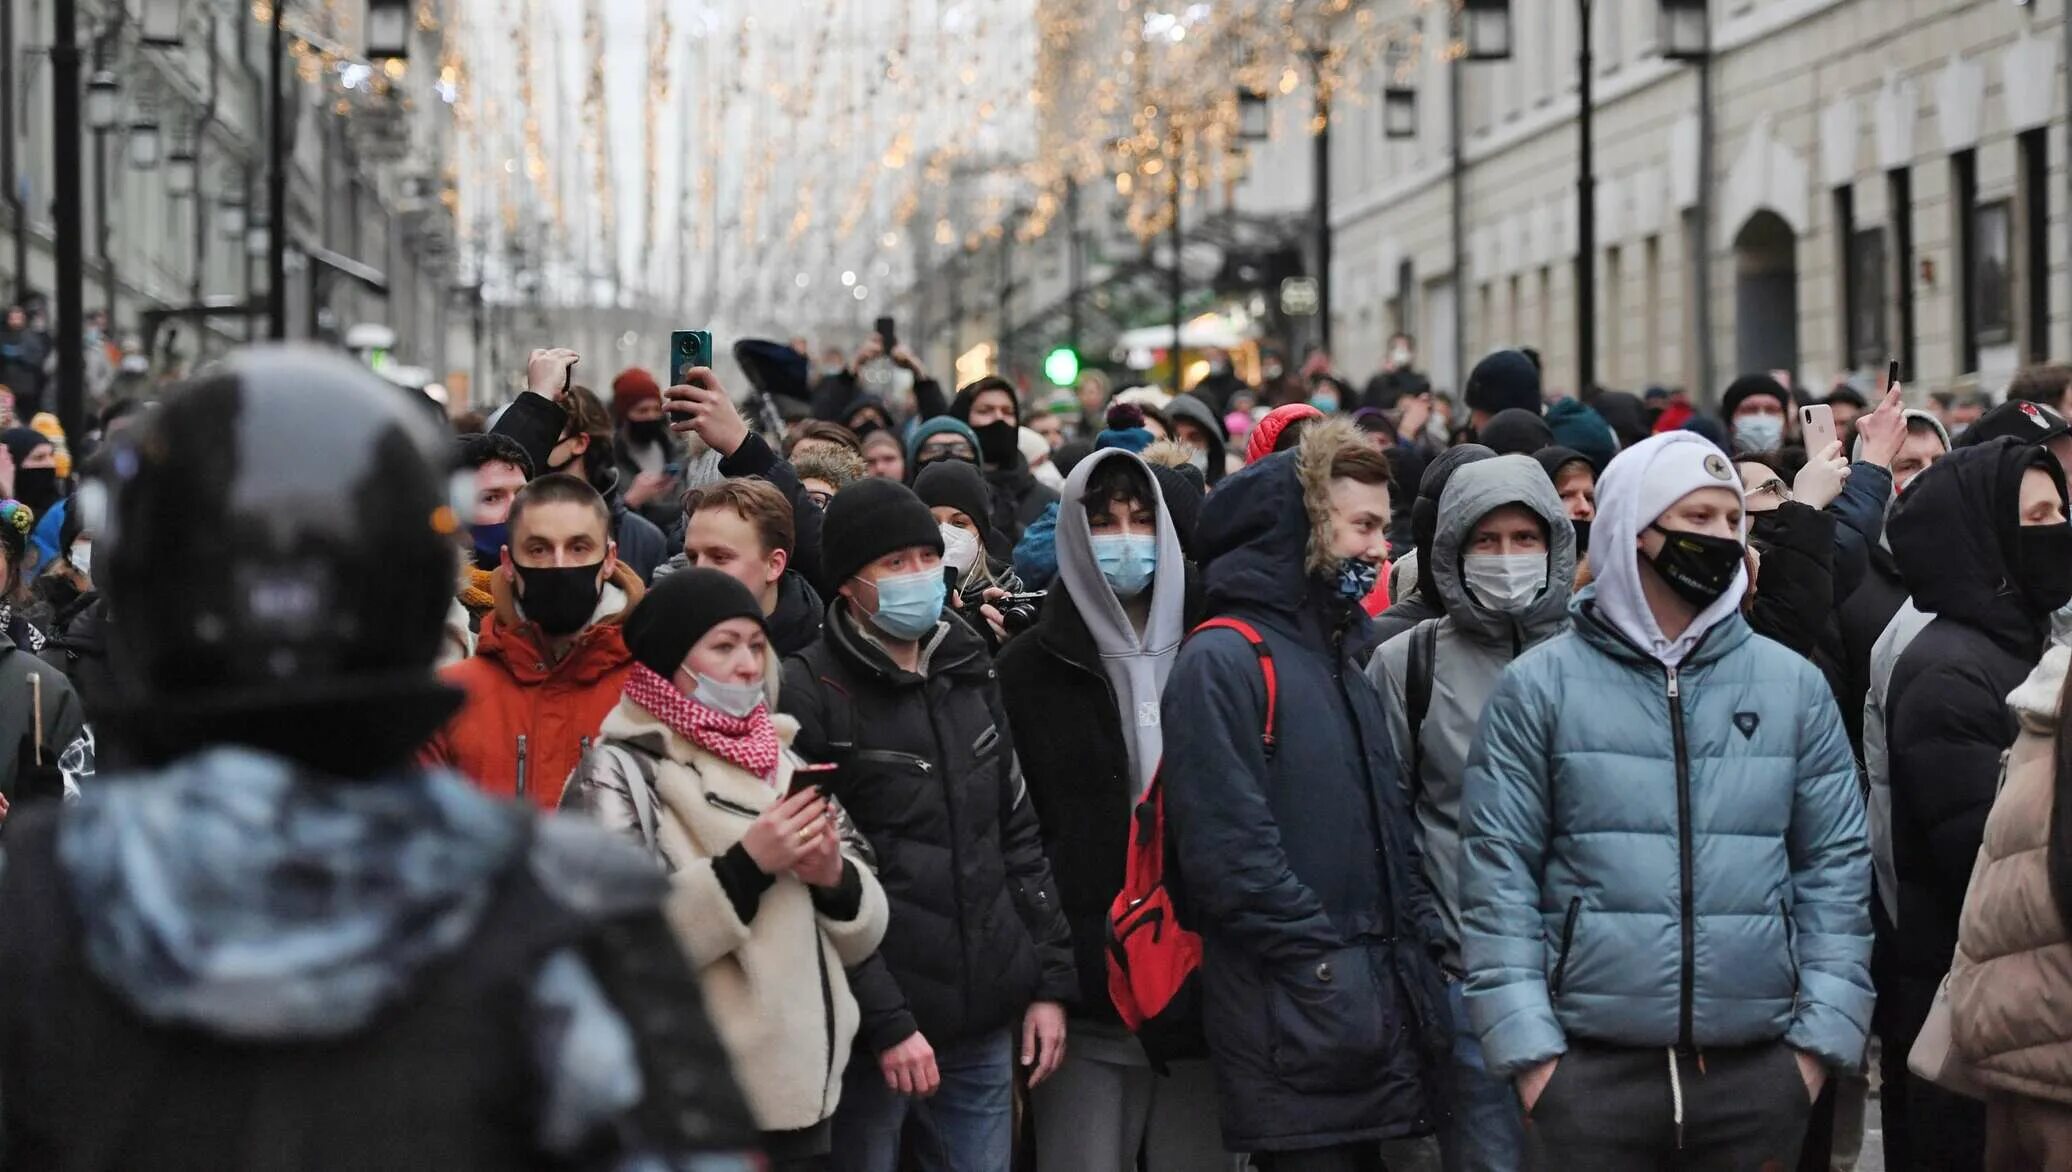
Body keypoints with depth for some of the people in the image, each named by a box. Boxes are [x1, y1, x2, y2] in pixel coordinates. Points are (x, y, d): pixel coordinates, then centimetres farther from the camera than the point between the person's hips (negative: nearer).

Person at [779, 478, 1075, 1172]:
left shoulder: (970, 676, 13)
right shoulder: (808, 696, -8)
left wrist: (1050, 982, 10)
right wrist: (886, 1022, -16)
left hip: (986, 1023, 6)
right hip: (875, 1030, -6)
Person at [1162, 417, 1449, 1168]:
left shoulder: (1343, 663, 20)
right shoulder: (1223, 663, -10)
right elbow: (1228, 849, -18)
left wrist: (1422, 949, 7)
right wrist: (1331, 966, -19)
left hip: (1375, 1019, 8)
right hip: (1293, 1033, -8)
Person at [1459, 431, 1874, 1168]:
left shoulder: (1795, 687, 8)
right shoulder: (1539, 688, 1)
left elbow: (1836, 866, 8)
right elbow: (1498, 873, -1)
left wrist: (1821, 1037, 1)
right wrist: (1527, 1048, -7)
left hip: (1758, 1072, 2)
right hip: (1589, 1071, -2)